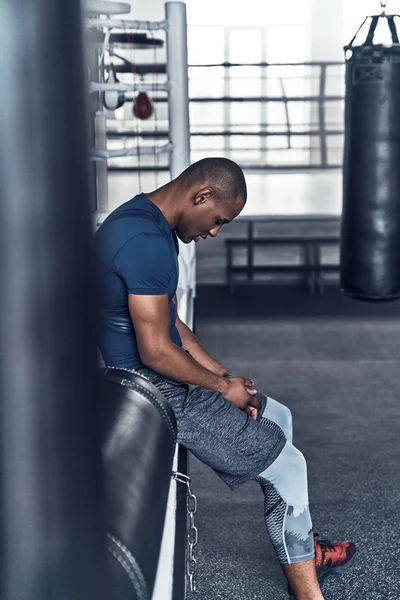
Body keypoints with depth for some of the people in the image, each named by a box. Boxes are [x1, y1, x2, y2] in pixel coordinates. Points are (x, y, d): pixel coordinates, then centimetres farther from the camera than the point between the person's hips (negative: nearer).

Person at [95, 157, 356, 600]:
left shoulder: (144, 222, 10)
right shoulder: (146, 240, -25)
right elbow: (156, 350, -26)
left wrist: (224, 376, 9)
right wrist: (223, 387, -11)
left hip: (157, 378, 11)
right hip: (154, 390, -11)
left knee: (276, 417, 19)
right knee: (284, 463, -4)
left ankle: (301, 550, 28)